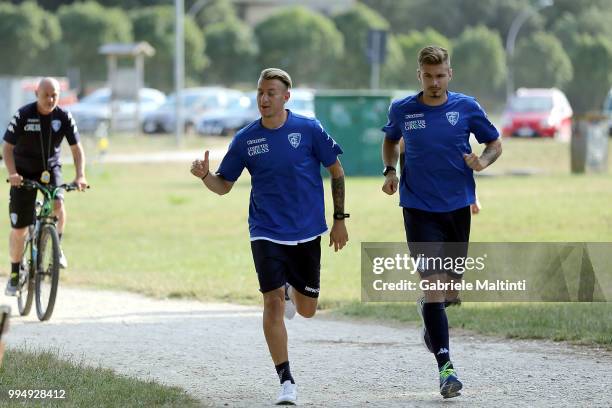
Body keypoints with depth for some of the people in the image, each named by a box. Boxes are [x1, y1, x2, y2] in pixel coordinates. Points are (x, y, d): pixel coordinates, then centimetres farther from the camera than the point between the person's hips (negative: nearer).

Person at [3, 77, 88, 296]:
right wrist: (12, 173, -33)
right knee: (19, 228, -1)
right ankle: (15, 274, 17)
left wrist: (80, 176, -24)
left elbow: (77, 149, -8)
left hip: (50, 169, 1)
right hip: (24, 173, -1)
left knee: (58, 206, -30)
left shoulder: (64, 117, -12)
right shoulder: (23, 115, -18)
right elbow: (7, 148, -16)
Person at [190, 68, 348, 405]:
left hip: (307, 232, 0)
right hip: (266, 233, 0)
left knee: (306, 310, 9)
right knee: (272, 303, -13)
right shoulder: (245, 139, -3)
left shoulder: (309, 130, -7)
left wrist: (339, 219, 2)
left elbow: (336, 170, 3)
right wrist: (205, 176, -18)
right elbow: (224, 185, 4)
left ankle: (290, 289, 48)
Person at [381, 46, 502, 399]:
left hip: (458, 207, 2)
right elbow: (391, 139, 20)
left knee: (452, 287, 10)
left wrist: (483, 161, -13)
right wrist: (390, 170, 2)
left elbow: (495, 144, 8)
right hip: (419, 209, -2)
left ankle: (431, 313, 47)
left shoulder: (466, 107, -2)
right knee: (434, 282, -14)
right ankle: (446, 367, -15)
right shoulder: (402, 110, -1)